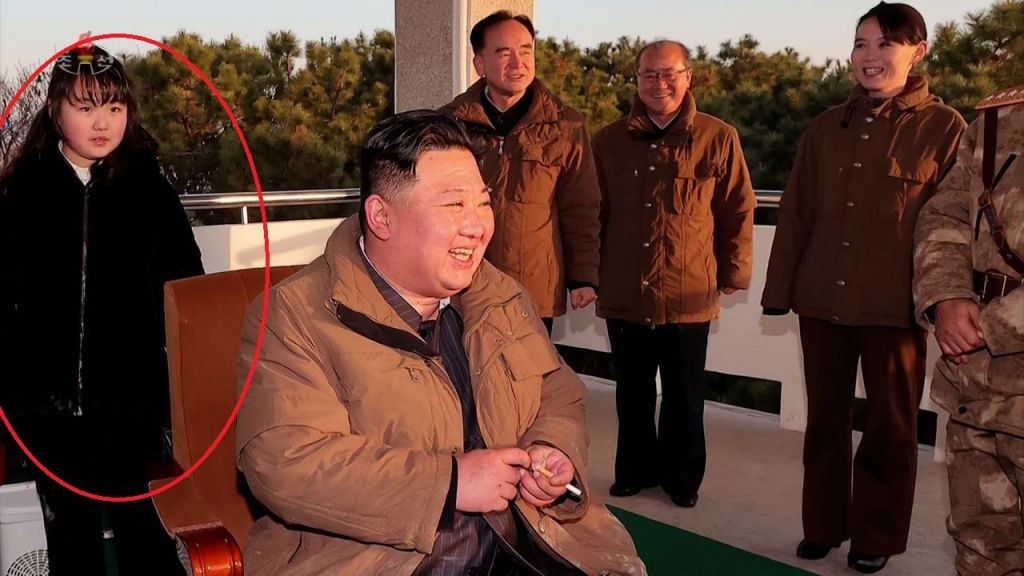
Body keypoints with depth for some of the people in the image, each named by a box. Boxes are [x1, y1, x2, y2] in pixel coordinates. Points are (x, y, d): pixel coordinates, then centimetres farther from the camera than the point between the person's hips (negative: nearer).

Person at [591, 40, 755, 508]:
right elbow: (593, 214, 11)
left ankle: (682, 477, 28)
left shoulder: (718, 139, -2)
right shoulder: (609, 141, 5)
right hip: (625, 294, 2)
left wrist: (734, 272, 2)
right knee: (632, 393, 15)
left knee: (684, 396, 11)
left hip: (689, 296, -2)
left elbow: (737, 212, 3)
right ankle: (636, 469, 32)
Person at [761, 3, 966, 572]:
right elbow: (796, 215, 7)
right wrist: (780, 289, 5)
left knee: (889, 426, 8)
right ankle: (823, 526, 27)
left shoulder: (945, 128, -2)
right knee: (825, 420, 13)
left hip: (896, 306, -3)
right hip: (822, 301, 4)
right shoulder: (827, 127, 8)